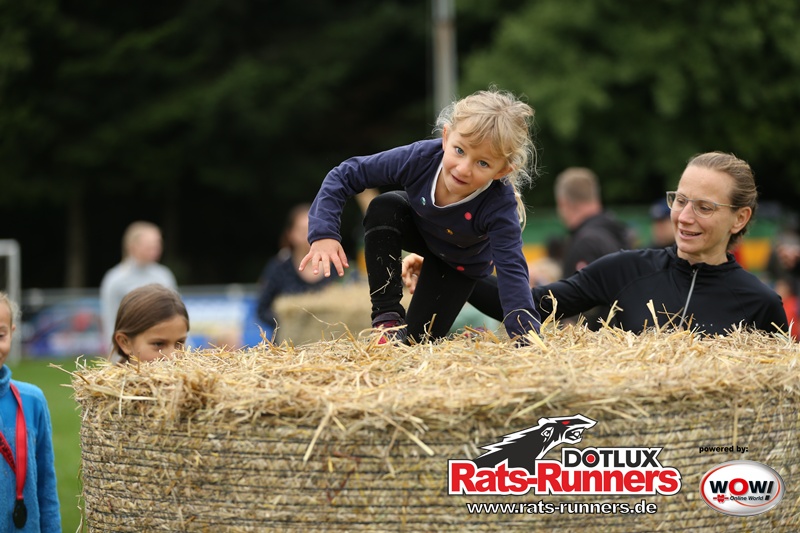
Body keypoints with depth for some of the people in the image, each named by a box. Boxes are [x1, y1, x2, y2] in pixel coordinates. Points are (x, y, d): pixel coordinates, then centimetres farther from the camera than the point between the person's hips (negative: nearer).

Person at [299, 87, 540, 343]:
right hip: (418, 224, 2)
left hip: (461, 261, -2)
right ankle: (387, 315, -21)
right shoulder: (420, 158, -39)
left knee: (420, 337, -3)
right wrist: (323, 233, -40)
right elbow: (345, 175, -28)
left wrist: (527, 340, -54)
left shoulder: (499, 207, -45)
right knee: (384, 207, -32)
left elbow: (512, 271, -44)